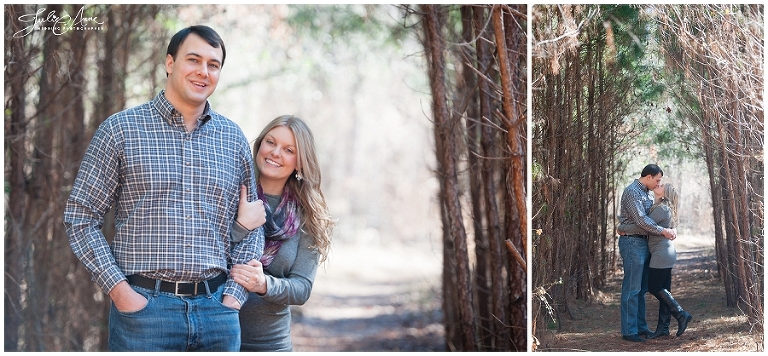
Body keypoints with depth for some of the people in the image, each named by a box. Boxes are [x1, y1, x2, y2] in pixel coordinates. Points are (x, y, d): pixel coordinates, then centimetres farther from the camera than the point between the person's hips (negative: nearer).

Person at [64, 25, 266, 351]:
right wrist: (118, 289, -9)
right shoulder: (120, 129, 1)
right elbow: (81, 217, 0)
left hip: (217, 311, 3)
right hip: (142, 306, -3)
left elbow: (252, 226, 16)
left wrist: (235, 294, 3)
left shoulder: (234, 139, 11)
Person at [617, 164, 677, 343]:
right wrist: (663, 231, -18)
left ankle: (640, 327, 18)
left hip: (643, 243, 10)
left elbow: (649, 217, 20)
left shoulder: (644, 193, 17)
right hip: (632, 242, -10)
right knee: (631, 288, -8)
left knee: (641, 288, 12)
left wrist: (669, 229, 4)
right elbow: (641, 220, -21)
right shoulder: (632, 192, -14)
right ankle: (628, 331, -5)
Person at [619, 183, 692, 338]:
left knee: (655, 288, -3)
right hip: (665, 254, 10)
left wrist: (622, 228, -10)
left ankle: (681, 315, 2)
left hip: (662, 254, -10)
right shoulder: (659, 207, 15)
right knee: (663, 289, 9)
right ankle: (663, 327, 11)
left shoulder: (661, 209, -16)